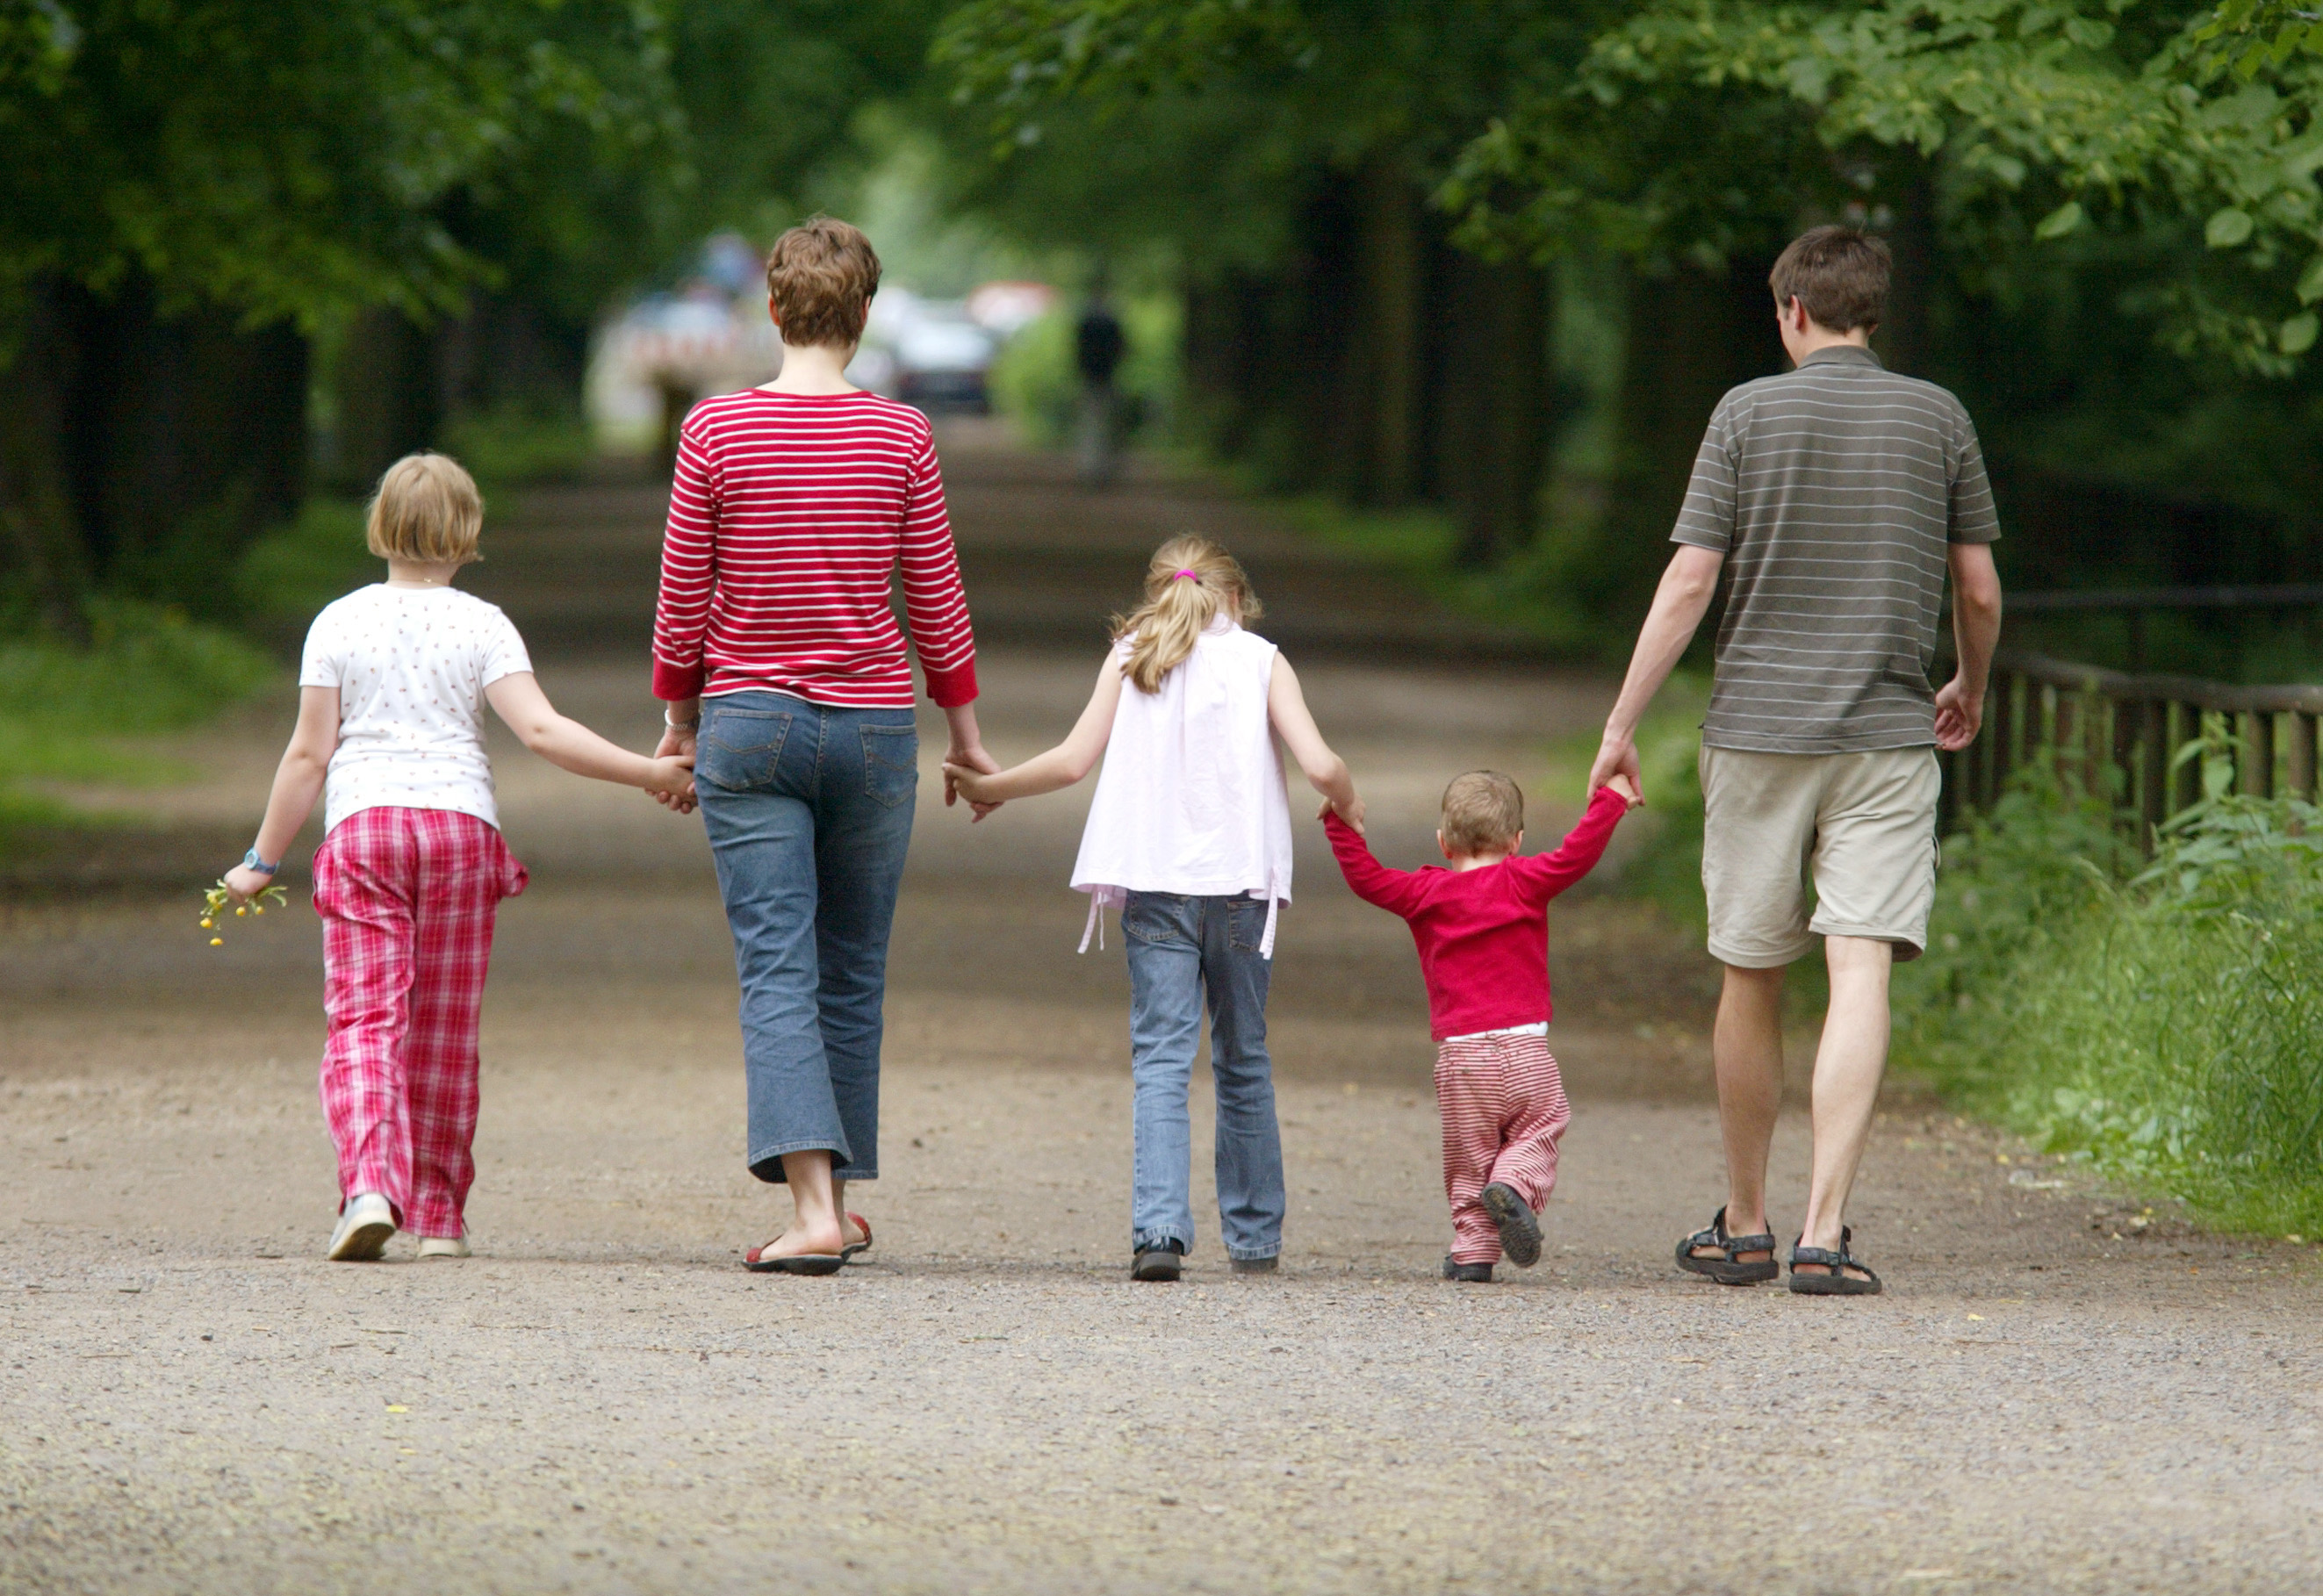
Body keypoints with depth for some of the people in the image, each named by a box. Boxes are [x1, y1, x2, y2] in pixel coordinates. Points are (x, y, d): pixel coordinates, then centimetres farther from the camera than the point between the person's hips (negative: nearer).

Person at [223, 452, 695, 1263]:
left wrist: (262, 861, 11)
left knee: (363, 1020, -6)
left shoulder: (339, 623, 4)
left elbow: (309, 754, 3)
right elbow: (541, 730, -10)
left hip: (361, 824, -1)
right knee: (444, 1032, 10)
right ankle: (438, 1214, 17)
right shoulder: (481, 626, 2)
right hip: (460, 821, 1)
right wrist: (646, 772, -6)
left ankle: (368, 1187, -28)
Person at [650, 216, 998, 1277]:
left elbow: (681, 598, 0)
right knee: (852, 971, 14)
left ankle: (814, 1204, -19)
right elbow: (936, 601, 4)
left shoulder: (715, 430, -5)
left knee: (776, 969, -5)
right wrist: (964, 732, 17)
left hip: (748, 722, -1)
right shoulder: (901, 437, -3)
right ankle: (839, 1198, 22)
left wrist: (679, 721, 15)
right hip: (872, 727, 1)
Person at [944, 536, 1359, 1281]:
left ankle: (1160, 1226, -23)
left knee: (1161, 1059, -5)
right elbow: (1319, 764, -5)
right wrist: (1347, 803, 16)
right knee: (1243, 1061, 14)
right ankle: (1254, 1237, 20)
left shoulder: (1130, 659, 8)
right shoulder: (1261, 661, 6)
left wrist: (987, 788, 13)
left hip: (1155, 883, 0)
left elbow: (1073, 760, -1)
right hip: (1239, 883, 0)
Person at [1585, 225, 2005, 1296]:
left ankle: (1744, 1227, 23)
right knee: (1861, 975, -7)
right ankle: (1825, 1231, -20)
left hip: (1757, 727, 0)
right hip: (1888, 738, 0)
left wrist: (1622, 725, 0)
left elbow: (1690, 580, -5)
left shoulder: (1750, 413, -1)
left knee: (1751, 978, 12)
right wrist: (1969, 692, 27)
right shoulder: (1937, 418, 4)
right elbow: (1979, 591, 7)